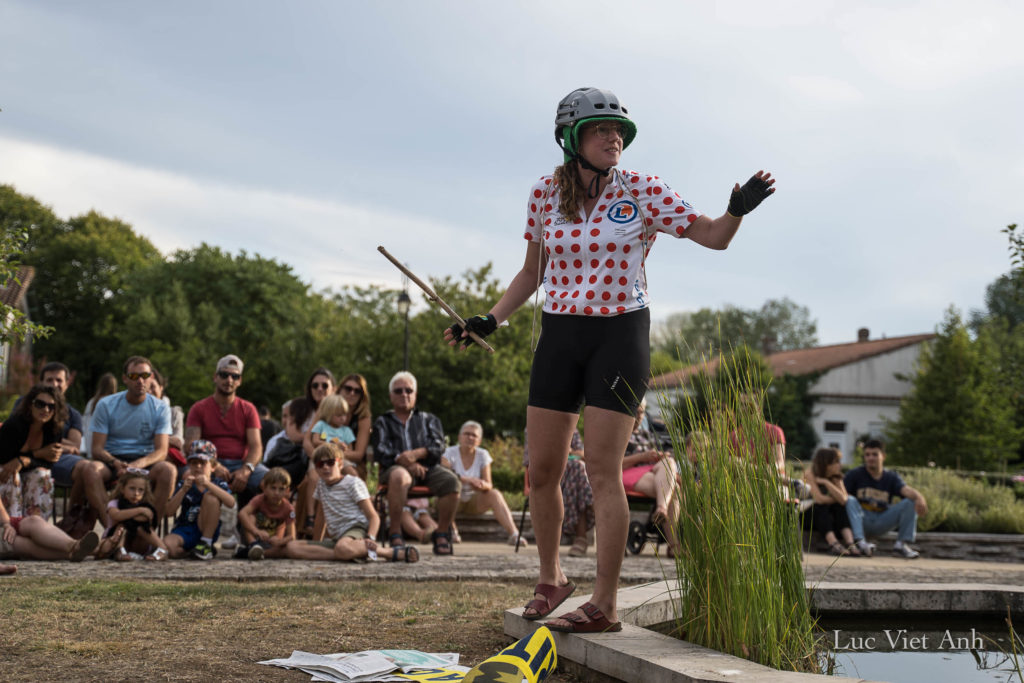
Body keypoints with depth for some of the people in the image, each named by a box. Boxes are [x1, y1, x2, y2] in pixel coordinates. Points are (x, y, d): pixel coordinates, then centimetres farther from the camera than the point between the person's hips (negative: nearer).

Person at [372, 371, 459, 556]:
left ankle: (442, 534, -18)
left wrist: (417, 454, -13)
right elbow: (381, 452, 6)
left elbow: (438, 447, 8)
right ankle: (395, 534, -34)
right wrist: (405, 461, -12)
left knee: (451, 480, -31)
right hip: (397, 467, -2)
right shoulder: (383, 422, 23)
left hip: (428, 467, 2)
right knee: (399, 476, -40)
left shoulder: (428, 420, 26)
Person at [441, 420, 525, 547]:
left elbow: (489, 485, -7)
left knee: (495, 494, -25)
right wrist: (467, 480, -39)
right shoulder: (450, 453, -8)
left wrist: (482, 485, -32)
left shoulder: (483, 455, 0)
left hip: (474, 502, 3)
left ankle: (514, 535, -36)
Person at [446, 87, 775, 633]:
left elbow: (714, 236, -2)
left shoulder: (643, 191, -3)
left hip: (621, 334, -3)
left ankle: (604, 605, -2)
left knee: (602, 469, -9)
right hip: (559, 336, 4)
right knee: (541, 471, 4)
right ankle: (551, 579, 26)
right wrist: (490, 321, 5)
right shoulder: (544, 194, 5)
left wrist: (738, 210, -23)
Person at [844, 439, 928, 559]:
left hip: (881, 521, 2)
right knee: (850, 500, -32)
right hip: (860, 519, -2)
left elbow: (906, 490, -13)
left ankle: (902, 543, -15)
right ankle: (860, 542, -45)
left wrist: (919, 498, -35)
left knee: (911, 502, -11)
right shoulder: (854, 474, 2)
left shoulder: (891, 477, 7)